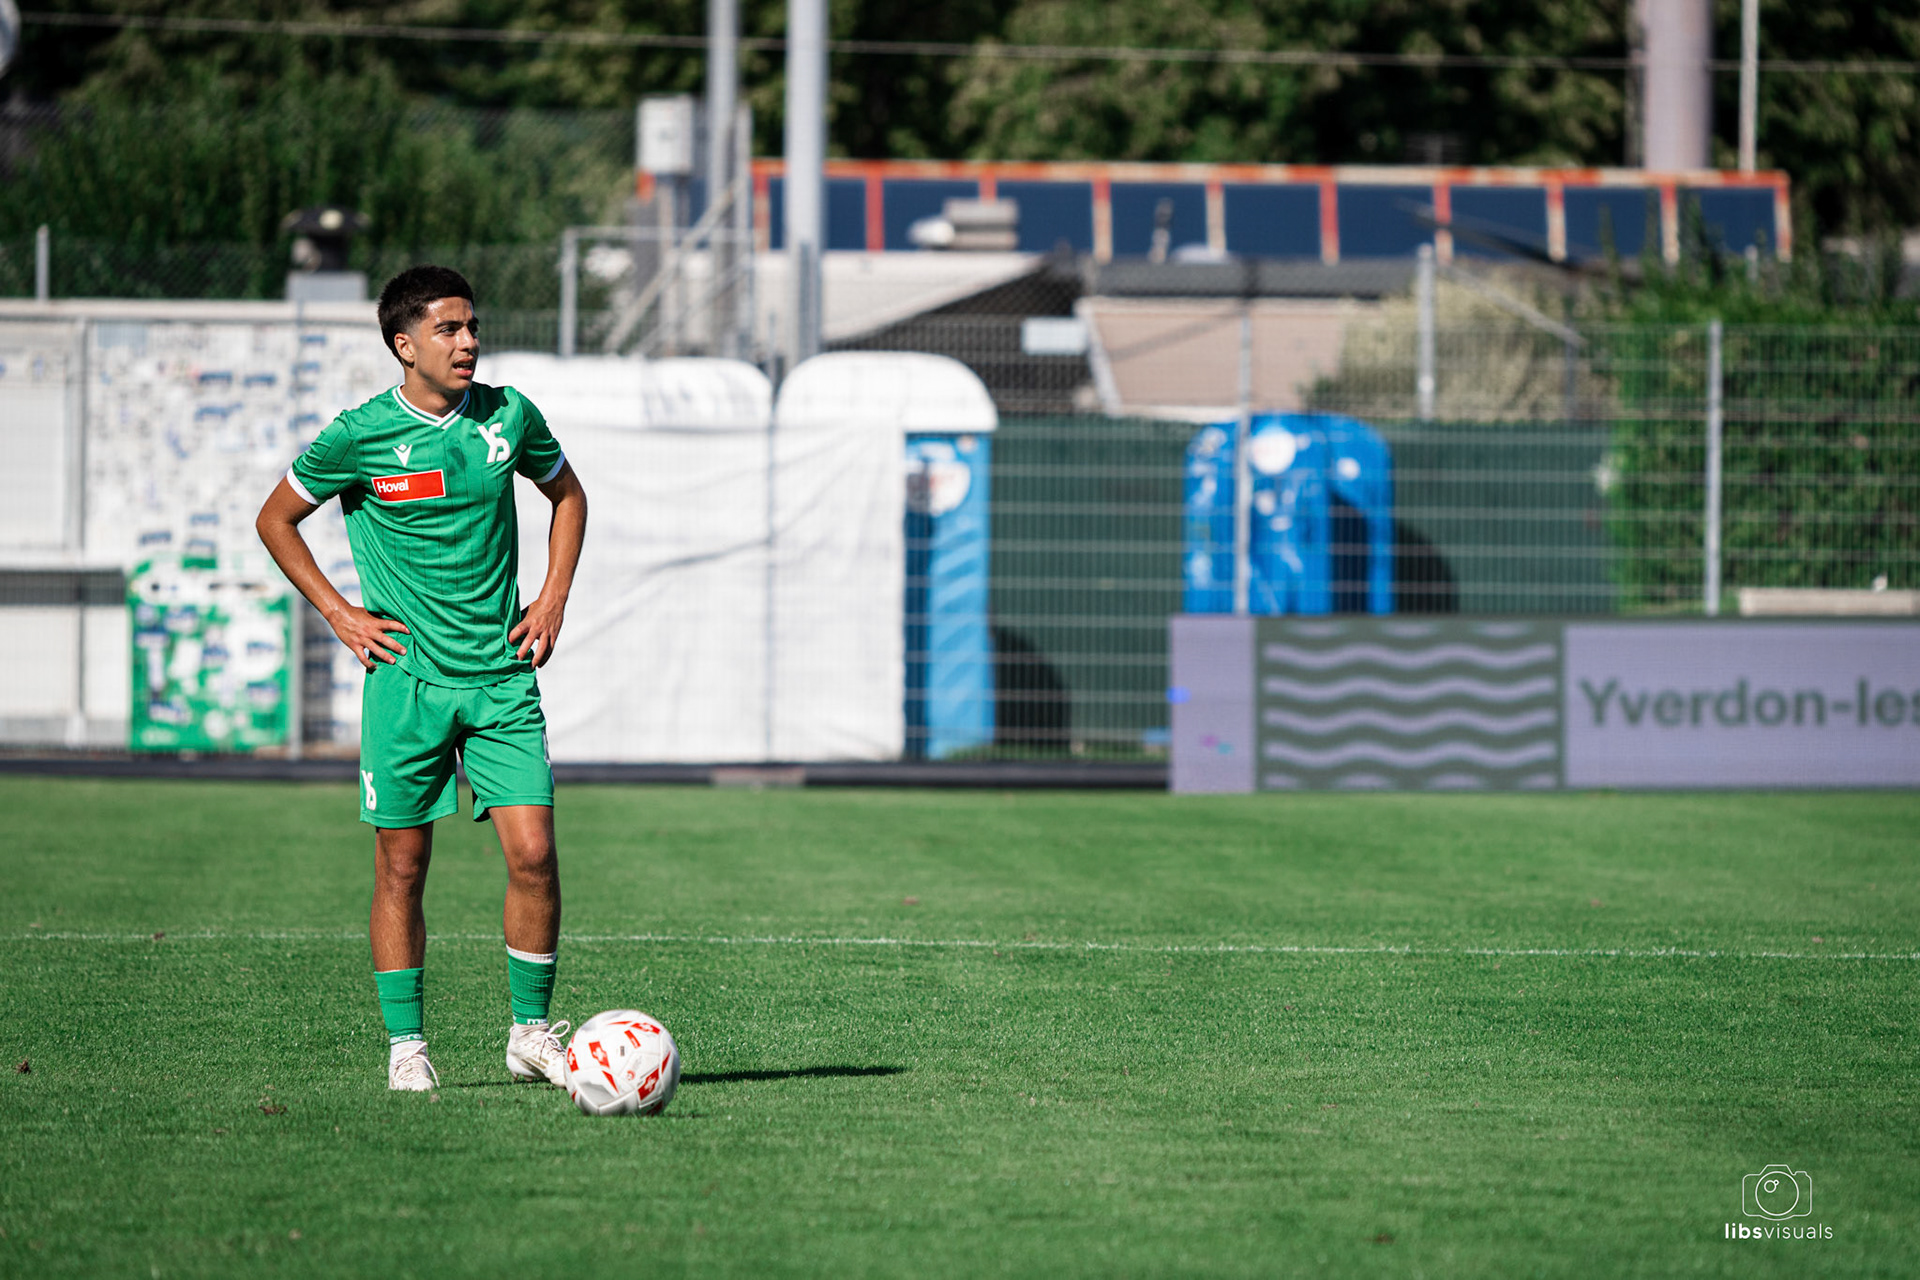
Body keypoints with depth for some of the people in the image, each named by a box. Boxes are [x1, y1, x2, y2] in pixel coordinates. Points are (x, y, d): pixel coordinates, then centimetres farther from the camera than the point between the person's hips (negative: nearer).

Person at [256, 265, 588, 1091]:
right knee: (401, 867, 1)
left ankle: (531, 1032, 6)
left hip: (502, 674, 2)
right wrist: (339, 614, 0)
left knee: (533, 852, -7)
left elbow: (566, 494, 20)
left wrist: (553, 598, 9)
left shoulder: (509, 417, 2)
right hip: (407, 676, -2)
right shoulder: (360, 436, -6)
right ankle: (406, 1045, 12)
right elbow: (276, 520, 7)